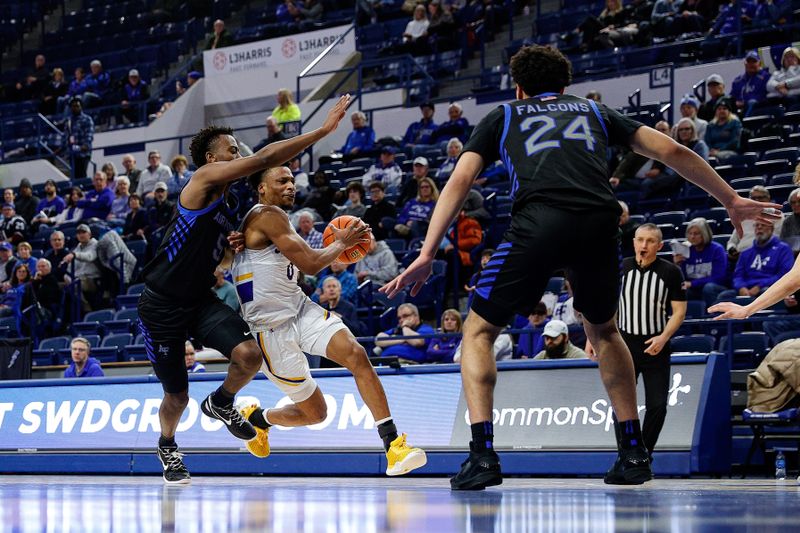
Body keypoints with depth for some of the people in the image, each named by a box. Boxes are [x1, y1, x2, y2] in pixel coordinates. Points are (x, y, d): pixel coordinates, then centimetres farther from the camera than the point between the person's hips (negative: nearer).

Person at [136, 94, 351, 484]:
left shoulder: (228, 203, 11)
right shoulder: (204, 178, -14)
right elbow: (264, 159, -25)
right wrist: (323, 130, -25)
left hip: (200, 300, 7)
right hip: (161, 306, -7)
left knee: (249, 354, -20)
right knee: (177, 397, 5)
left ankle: (220, 403, 12)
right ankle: (167, 446, 38)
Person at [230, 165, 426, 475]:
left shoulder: (271, 217, 14)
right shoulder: (267, 215, -17)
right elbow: (310, 264, -21)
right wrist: (341, 243, -3)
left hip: (300, 310, 8)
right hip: (272, 329, -8)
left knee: (355, 354, -19)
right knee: (315, 412, 2)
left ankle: (393, 445, -23)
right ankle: (256, 418, 34)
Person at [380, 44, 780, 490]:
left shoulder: (503, 115, 28)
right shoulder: (595, 111, 33)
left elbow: (461, 179, 14)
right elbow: (672, 151, 28)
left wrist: (428, 253, 9)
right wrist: (732, 201, 35)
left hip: (539, 223, -3)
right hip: (601, 222, 3)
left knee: (479, 331, 15)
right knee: (603, 331, 29)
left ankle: (483, 455, -2)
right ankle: (634, 453, 24)